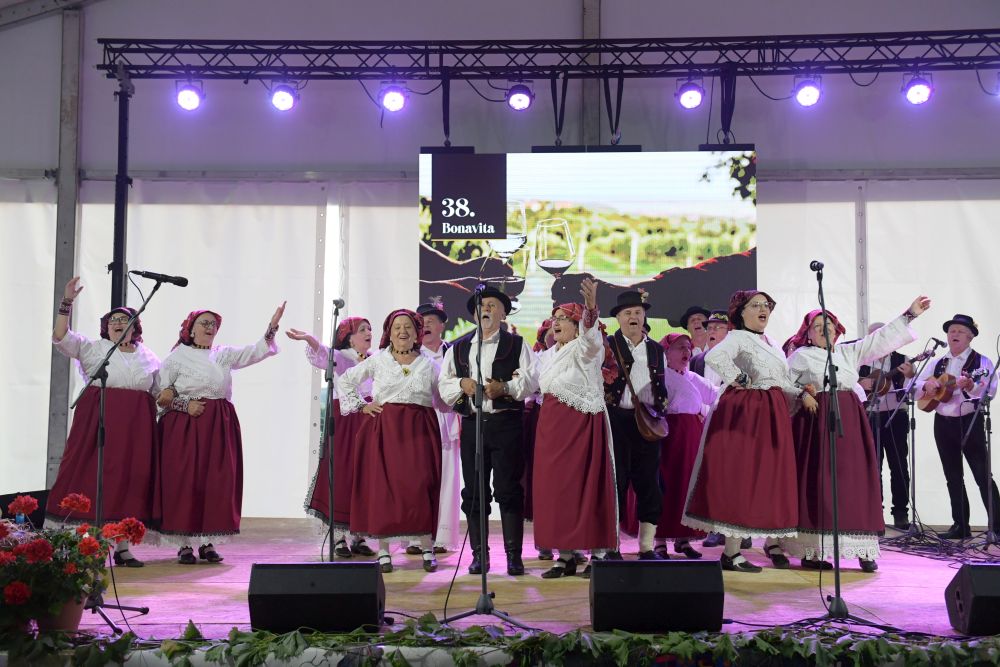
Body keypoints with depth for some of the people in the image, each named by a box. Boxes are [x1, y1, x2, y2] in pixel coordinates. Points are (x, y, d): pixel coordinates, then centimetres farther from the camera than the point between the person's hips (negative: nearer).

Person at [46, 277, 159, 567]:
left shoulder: (148, 356, 16)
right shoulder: (93, 348, 8)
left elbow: (159, 391, 20)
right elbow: (61, 336, -4)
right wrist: (67, 301, -9)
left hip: (137, 424, 3)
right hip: (99, 421, -3)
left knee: (130, 478, 2)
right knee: (93, 475, -7)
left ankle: (122, 546, 8)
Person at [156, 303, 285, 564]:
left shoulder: (224, 354, 12)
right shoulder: (177, 357, 3)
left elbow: (256, 352, 2)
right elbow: (161, 395, 1)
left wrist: (272, 326, -9)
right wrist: (185, 405, -12)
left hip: (220, 427, 3)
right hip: (185, 426, -3)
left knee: (218, 482, 1)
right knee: (184, 482, -4)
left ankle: (208, 543, 9)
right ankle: (184, 545, 4)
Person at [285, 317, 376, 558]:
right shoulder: (340, 357, -1)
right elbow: (322, 354, -23)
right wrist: (309, 339, -42)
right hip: (343, 423, -5)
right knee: (341, 477, -5)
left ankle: (357, 536, 15)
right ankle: (339, 538, 3)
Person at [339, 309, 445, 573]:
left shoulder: (428, 364, 10)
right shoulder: (377, 360, 7)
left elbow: (443, 399, 16)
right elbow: (346, 380, 15)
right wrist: (361, 405, 8)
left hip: (419, 430, 0)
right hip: (383, 429, 0)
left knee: (420, 487, -7)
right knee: (381, 487, -3)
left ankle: (427, 549, 2)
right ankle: (383, 551, 5)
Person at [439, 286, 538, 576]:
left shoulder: (517, 345, 8)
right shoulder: (458, 348, 17)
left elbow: (531, 380, -4)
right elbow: (444, 385, 11)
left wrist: (505, 387, -18)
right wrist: (462, 384, -8)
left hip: (507, 424, -3)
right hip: (472, 424, 3)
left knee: (509, 490, -4)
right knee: (473, 492, 5)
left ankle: (514, 555, 1)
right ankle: (479, 554, 13)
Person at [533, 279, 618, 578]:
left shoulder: (583, 350, -7)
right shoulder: (546, 356, 16)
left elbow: (592, 340, -31)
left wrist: (591, 309, -48)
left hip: (583, 425, -7)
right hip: (552, 427, 7)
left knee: (587, 485, -5)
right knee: (555, 487, 5)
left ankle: (598, 554, 3)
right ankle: (566, 556, 11)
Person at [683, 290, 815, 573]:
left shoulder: (772, 344, 19)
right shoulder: (738, 337, -8)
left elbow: (781, 383, 21)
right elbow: (714, 357, -29)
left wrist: (802, 394, 4)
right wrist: (740, 379, -18)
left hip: (773, 414, 8)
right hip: (745, 413, -8)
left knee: (773, 477, 12)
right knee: (742, 479, -8)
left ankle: (772, 541, 27)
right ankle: (731, 554, -3)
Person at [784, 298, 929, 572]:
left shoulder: (849, 352, 18)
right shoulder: (801, 356, 4)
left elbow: (881, 339, 18)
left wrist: (909, 314, 15)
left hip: (850, 425, 5)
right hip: (817, 423, -5)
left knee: (855, 482, 1)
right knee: (818, 484, -8)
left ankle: (863, 550, 3)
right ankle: (812, 551, -5)